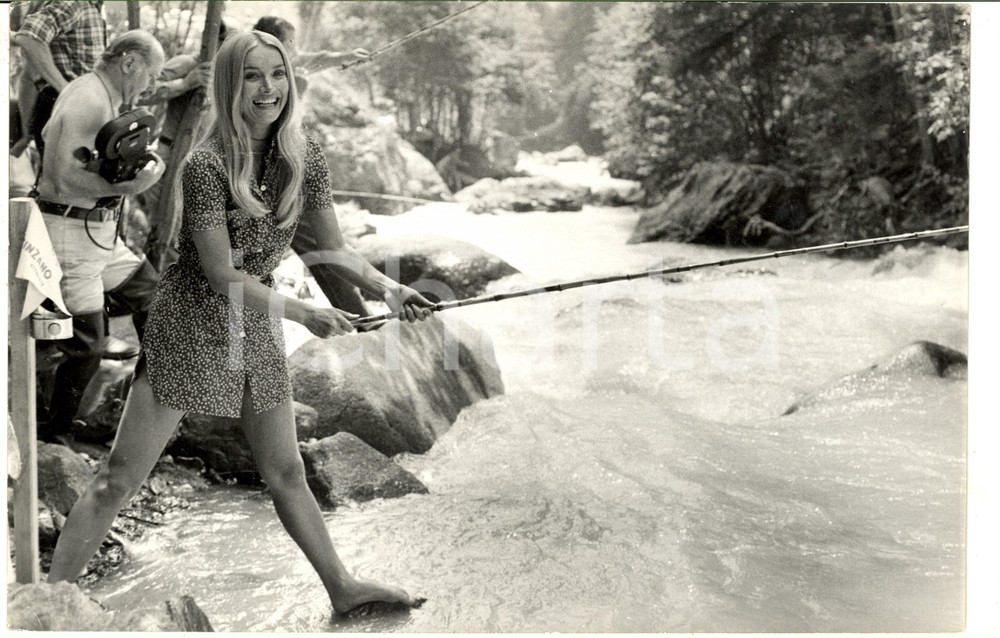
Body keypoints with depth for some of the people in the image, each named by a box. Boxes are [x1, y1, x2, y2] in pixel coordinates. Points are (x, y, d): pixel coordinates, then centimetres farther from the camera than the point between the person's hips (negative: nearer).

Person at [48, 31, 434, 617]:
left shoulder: (305, 156, -3)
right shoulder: (207, 165, -21)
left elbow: (336, 248, 5)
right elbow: (223, 275, -21)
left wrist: (390, 289, -10)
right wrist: (304, 313, -23)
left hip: (257, 325, 6)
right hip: (192, 323, -5)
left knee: (286, 472, 17)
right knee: (121, 478, -2)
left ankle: (342, 587, 29)